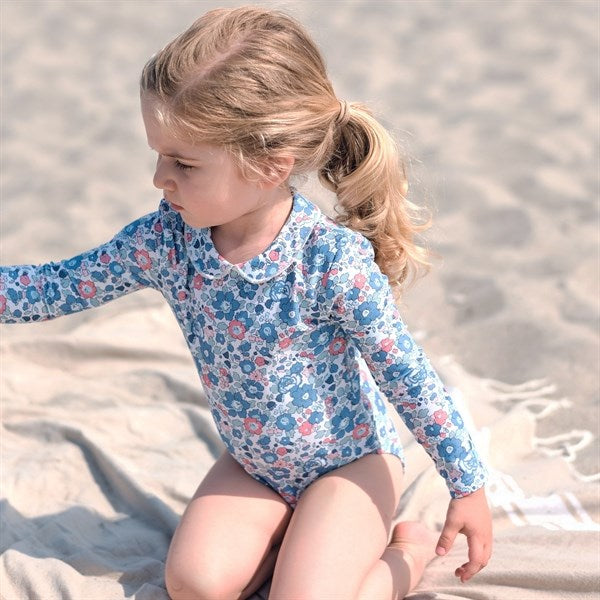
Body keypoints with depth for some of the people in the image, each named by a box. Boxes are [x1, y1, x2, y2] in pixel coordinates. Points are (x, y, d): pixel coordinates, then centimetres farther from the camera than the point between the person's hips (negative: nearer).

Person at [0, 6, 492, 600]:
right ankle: (300, 531, 16)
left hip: (352, 459, -5)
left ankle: (413, 549, 11)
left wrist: (468, 487, -13)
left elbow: (409, 377, -21)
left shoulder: (331, 260, -30)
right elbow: (62, 285, -4)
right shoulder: (165, 240, -17)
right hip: (251, 465, 5)